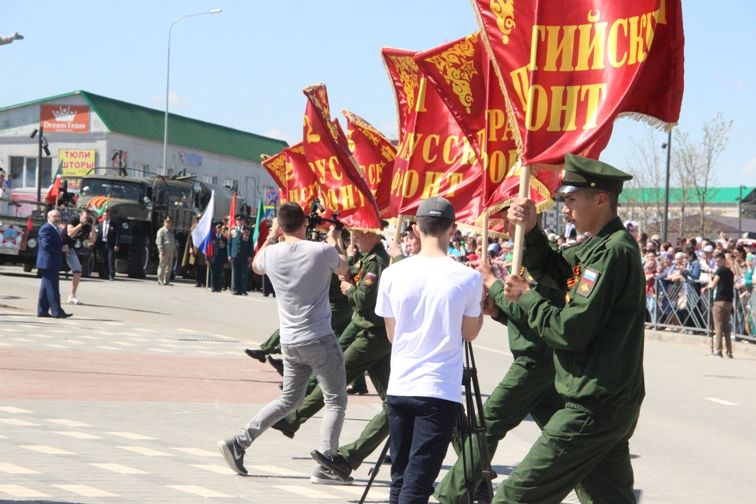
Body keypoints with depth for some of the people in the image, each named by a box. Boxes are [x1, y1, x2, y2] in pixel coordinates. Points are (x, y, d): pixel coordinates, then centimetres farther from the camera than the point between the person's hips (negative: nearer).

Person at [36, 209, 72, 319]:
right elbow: (46, 245, -23)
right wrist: (61, 249, -17)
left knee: (46, 288, 12)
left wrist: (64, 248, 6)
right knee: (52, 288, -9)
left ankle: (42, 311, 17)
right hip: (48, 263, -10)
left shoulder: (56, 229, 19)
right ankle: (56, 311, -10)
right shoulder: (46, 229, -14)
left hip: (53, 264, 10)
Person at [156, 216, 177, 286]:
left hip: (171, 252, 8)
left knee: (169, 267, 6)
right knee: (162, 266, -8)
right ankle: (160, 281, -6)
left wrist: (175, 252, 18)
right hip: (165, 251, -8)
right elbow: (159, 241, -8)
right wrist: (161, 250, -16)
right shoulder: (161, 231, -1)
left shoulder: (171, 231, 22)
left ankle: (166, 281, 11)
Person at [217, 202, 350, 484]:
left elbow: (256, 267, 24)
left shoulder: (271, 254, -2)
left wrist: (271, 237, 30)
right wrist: (332, 242, 26)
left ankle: (239, 443, 15)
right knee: (336, 401, 6)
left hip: (289, 342, 5)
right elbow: (343, 269, 10)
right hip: (320, 340, -5)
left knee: (289, 398, 21)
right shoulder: (321, 251, -13)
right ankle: (326, 467, -2)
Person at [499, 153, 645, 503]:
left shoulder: (612, 252, -18)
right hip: (610, 403, 10)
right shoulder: (598, 245, 11)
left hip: (593, 408, -10)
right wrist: (530, 232, 0)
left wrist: (527, 298, -7)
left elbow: (571, 331, -21)